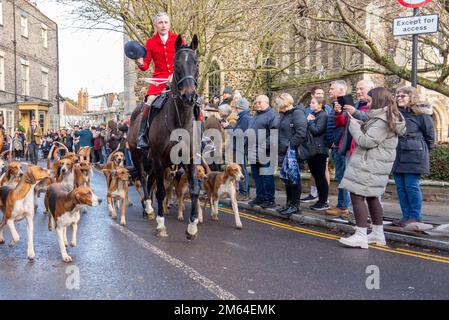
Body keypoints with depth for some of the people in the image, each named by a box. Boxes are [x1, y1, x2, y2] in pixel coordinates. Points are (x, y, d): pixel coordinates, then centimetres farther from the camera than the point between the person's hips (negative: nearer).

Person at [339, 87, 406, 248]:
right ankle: (378, 234, 26)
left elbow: (367, 142, -20)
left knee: (357, 196, -10)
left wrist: (354, 126, -8)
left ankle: (361, 236, -8)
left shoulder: (382, 121, -18)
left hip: (370, 164, -11)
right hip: (375, 163, 11)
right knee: (371, 197, 17)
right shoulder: (388, 117, 16)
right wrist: (360, 124, 7)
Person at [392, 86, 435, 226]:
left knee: (411, 186, -4)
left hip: (413, 157, -6)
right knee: (400, 187, 8)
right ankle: (406, 215, 18)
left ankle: (415, 216, 8)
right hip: (398, 156, 6)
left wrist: (424, 151, 7)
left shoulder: (420, 113, -5)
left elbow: (430, 135, 1)